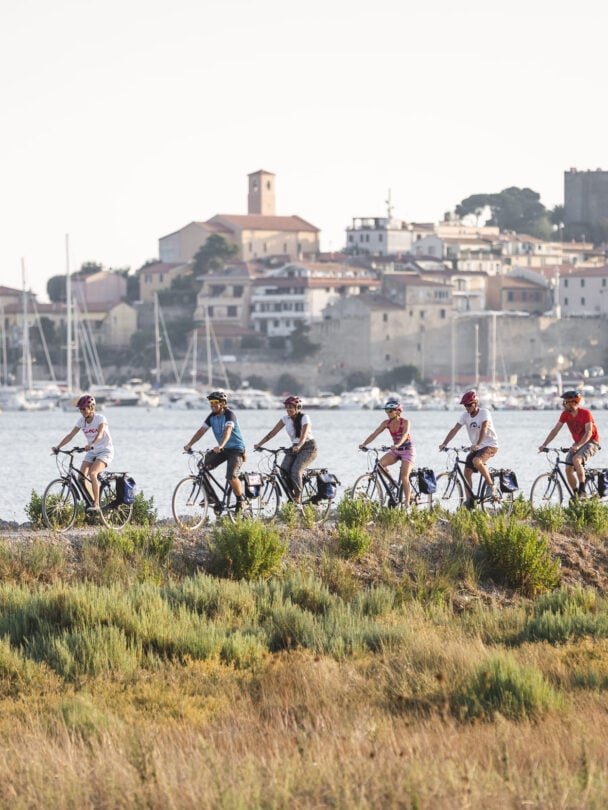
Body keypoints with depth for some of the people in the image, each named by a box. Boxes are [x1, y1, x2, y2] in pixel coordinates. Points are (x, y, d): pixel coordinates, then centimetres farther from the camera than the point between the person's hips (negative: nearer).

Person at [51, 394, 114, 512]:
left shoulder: (100, 418, -17)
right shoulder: (81, 420, -1)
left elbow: (99, 435, -33)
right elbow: (70, 435, -5)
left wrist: (91, 445, -52)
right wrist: (58, 447, -18)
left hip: (105, 451, -6)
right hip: (91, 452, 6)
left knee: (92, 473, -28)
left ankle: (96, 504, -23)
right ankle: (93, 502, 4)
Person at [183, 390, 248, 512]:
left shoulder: (229, 414, -19)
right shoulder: (212, 416, 1)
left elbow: (228, 431, -35)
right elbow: (201, 430, -5)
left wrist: (220, 446, -52)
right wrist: (189, 444, -20)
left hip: (236, 448, -7)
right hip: (222, 449, 7)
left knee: (231, 476, -23)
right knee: (204, 464, -15)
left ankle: (240, 500, 1)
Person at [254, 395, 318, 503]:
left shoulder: (304, 418, -16)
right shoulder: (286, 418, 0)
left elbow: (304, 434, -32)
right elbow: (273, 432, -3)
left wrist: (298, 446, -51)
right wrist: (259, 444, -13)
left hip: (308, 447, -6)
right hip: (295, 447, 6)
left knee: (296, 470, -26)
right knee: (284, 469, -19)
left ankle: (298, 498, -18)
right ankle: (292, 494, -4)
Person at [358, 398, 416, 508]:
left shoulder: (405, 422, -18)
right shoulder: (386, 423, -4)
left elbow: (405, 435, -36)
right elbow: (374, 434, -12)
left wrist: (397, 445, -55)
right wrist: (364, 444, -27)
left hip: (407, 450, -5)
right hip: (395, 450, 5)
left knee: (404, 477, -14)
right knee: (380, 464, -21)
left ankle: (407, 503, -7)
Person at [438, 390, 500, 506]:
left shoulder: (484, 413, -16)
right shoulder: (465, 416, 0)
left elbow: (484, 429, -31)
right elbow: (454, 430, -6)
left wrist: (477, 444, -46)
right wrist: (444, 444, -20)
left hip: (490, 445, -7)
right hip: (475, 447, 7)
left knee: (476, 461, -34)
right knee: (467, 472, -4)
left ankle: (492, 486, -20)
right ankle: (470, 500, 6)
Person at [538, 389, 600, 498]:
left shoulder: (585, 413, -21)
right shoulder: (565, 414, -5)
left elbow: (588, 433, -28)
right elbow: (555, 430, -4)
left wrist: (578, 446, -42)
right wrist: (544, 445, -15)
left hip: (591, 442, -7)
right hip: (577, 443, 7)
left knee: (576, 459, -33)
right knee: (568, 469, -7)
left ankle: (582, 490, -24)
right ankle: (576, 495, 7)